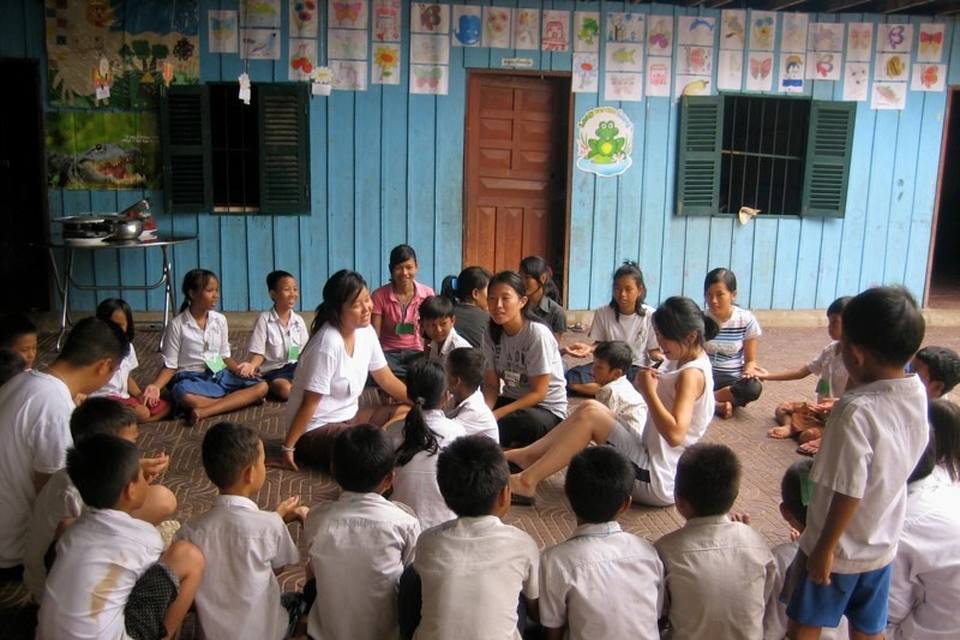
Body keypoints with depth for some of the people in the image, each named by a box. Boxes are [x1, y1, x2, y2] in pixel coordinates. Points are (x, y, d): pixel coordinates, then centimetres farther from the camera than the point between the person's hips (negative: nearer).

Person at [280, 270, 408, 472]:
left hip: (349, 416, 9)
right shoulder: (328, 344, -26)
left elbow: (387, 380, 7)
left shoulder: (366, 332, -4)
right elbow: (309, 404, -20)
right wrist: (288, 447, -15)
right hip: (315, 429, -9)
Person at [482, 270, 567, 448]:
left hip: (547, 409, -5)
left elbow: (539, 393, -17)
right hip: (512, 400, 5)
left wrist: (497, 415, -25)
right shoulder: (492, 333, -4)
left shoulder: (538, 334, -21)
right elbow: (491, 385, -2)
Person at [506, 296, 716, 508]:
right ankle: (528, 456, 2)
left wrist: (649, 391, -22)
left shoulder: (691, 374, -18)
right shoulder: (680, 364, 11)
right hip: (652, 462, 9)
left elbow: (674, 434, -31)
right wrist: (644, 382, -9)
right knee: (590, 407, 3)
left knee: (590, 413, -15)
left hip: (658, 482, -9)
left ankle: (527, 481, -13)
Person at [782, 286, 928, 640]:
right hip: (883, 545, 6)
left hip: (839, 549, -6)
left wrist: (824, 548, -15)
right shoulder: (917, 392, -10)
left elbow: (849, 492, -27)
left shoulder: (855, 411, -32)